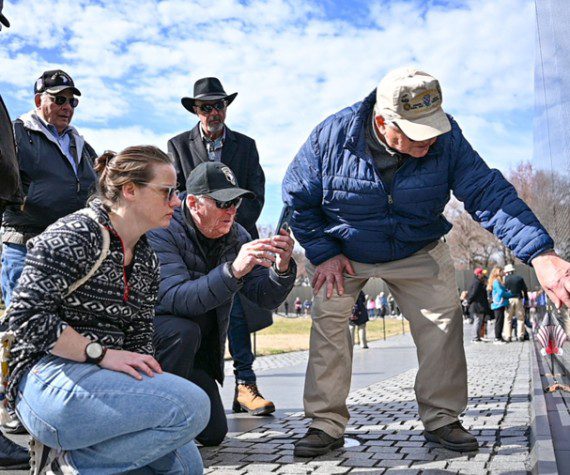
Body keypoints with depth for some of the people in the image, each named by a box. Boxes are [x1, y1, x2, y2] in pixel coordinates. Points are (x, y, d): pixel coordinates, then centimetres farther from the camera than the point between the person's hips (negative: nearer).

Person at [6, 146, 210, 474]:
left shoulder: (147, 260, 15)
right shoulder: (74, 236, -10)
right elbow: (27, 315, -17)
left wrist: (152, 382, -2)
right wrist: (102, 354, -18)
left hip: (101, 382, 9)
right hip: (50, 379, -9)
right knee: (193, 405, -24)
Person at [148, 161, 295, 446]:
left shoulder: (236, 235, -3)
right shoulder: (162, 232, -22)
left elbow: (266, 299, -9)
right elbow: (175, 300, -37)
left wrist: (282, 269, -30)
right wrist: (233, 271, -48)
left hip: (196, 352, 5)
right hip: (148, 335, -5)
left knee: (212, 435, -1)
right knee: (184, 331, -36)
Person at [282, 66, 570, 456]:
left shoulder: (446, 139, -24)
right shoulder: (332, 136, -26)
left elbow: (488, 193, -30)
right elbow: (297, 198, -12)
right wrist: (323, 254, -16)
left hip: (418, 253, 1)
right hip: (342, 252, -1)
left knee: (443, 321, -6)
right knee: (328, 322, -13)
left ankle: (441, 419, 11)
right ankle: (326, 425, -1)